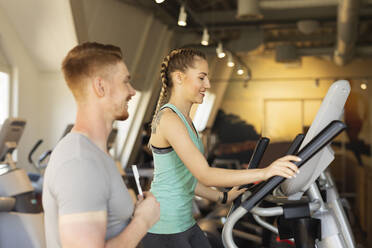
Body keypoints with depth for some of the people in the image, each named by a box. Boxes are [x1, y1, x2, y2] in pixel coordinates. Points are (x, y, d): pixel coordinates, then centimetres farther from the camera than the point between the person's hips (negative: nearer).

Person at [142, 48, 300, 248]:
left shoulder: (184, 119, 12)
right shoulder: (169, 119, -19)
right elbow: (205, 175, -28)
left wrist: (223, 198, 18)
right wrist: (264, 172, -32)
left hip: (184, 223, 9)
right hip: (164, 231, -9)